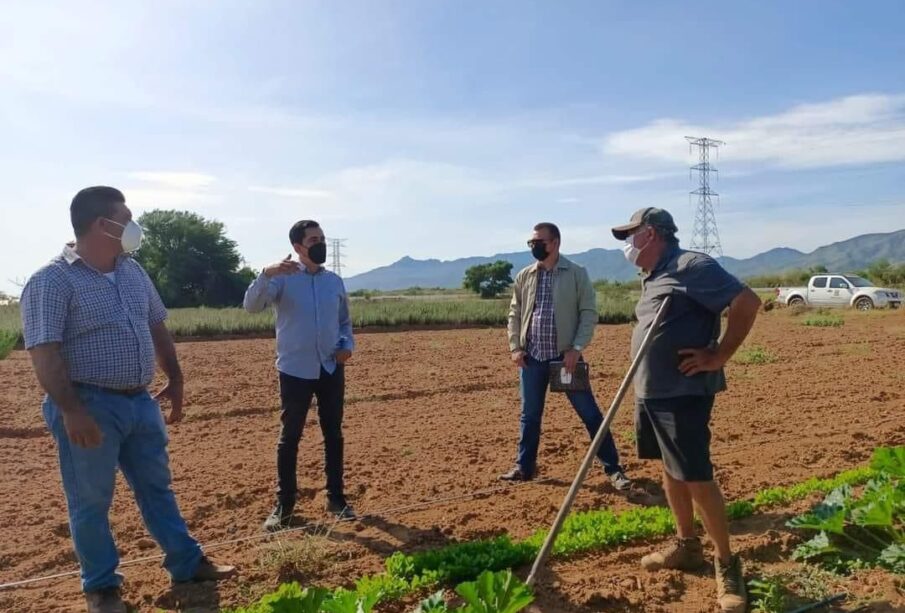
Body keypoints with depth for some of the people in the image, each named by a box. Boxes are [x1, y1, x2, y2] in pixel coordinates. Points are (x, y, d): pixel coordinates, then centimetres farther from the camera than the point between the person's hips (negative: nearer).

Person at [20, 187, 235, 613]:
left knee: (156, 487, 16)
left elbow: (157, 327, 17)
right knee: (90, 502, 7)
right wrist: (71, 411, -24)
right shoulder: (51, 282, -14)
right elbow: (44, 354, -19)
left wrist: (175, 379, 16)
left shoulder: (132, 271, 9)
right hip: (90, 407, -7)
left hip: (140, 401, 7)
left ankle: (187, 564, 28)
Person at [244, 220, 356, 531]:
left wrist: (347, 345, -2)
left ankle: (336, 498, 24)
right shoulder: (283, 278, -6)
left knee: (334, 435, 11)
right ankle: (283, 504, 18)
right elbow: (252, 306, -20)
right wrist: (266, 274, -34)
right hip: (295, 370, -4)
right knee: (290, 437, 5)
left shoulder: (335, 281, 7)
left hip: (331, 369, 4)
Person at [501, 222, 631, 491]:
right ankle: (524, 467, 27)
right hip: (532, 357, 4)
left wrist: (577, 348, -14)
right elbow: (514, 314, 11)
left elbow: (589, 313, -6)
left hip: (565, 356, -3)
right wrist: (515, 347, 1)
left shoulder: (577, 274, -4)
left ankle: (613, 468, 12)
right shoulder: (524, 276, 7)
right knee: (529, 415, 13)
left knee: (590, 413, 1)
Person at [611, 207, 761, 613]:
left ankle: (727, 564, 10)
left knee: (696, 478, -5)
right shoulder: (652, 278, 15)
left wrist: (718, 358, -17)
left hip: (683, 394, -9)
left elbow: (748, 302, -18)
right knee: (671, 471, 17)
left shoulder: (692, 266, -14)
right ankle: (686, 546, 31)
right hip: (650, 393, 9)